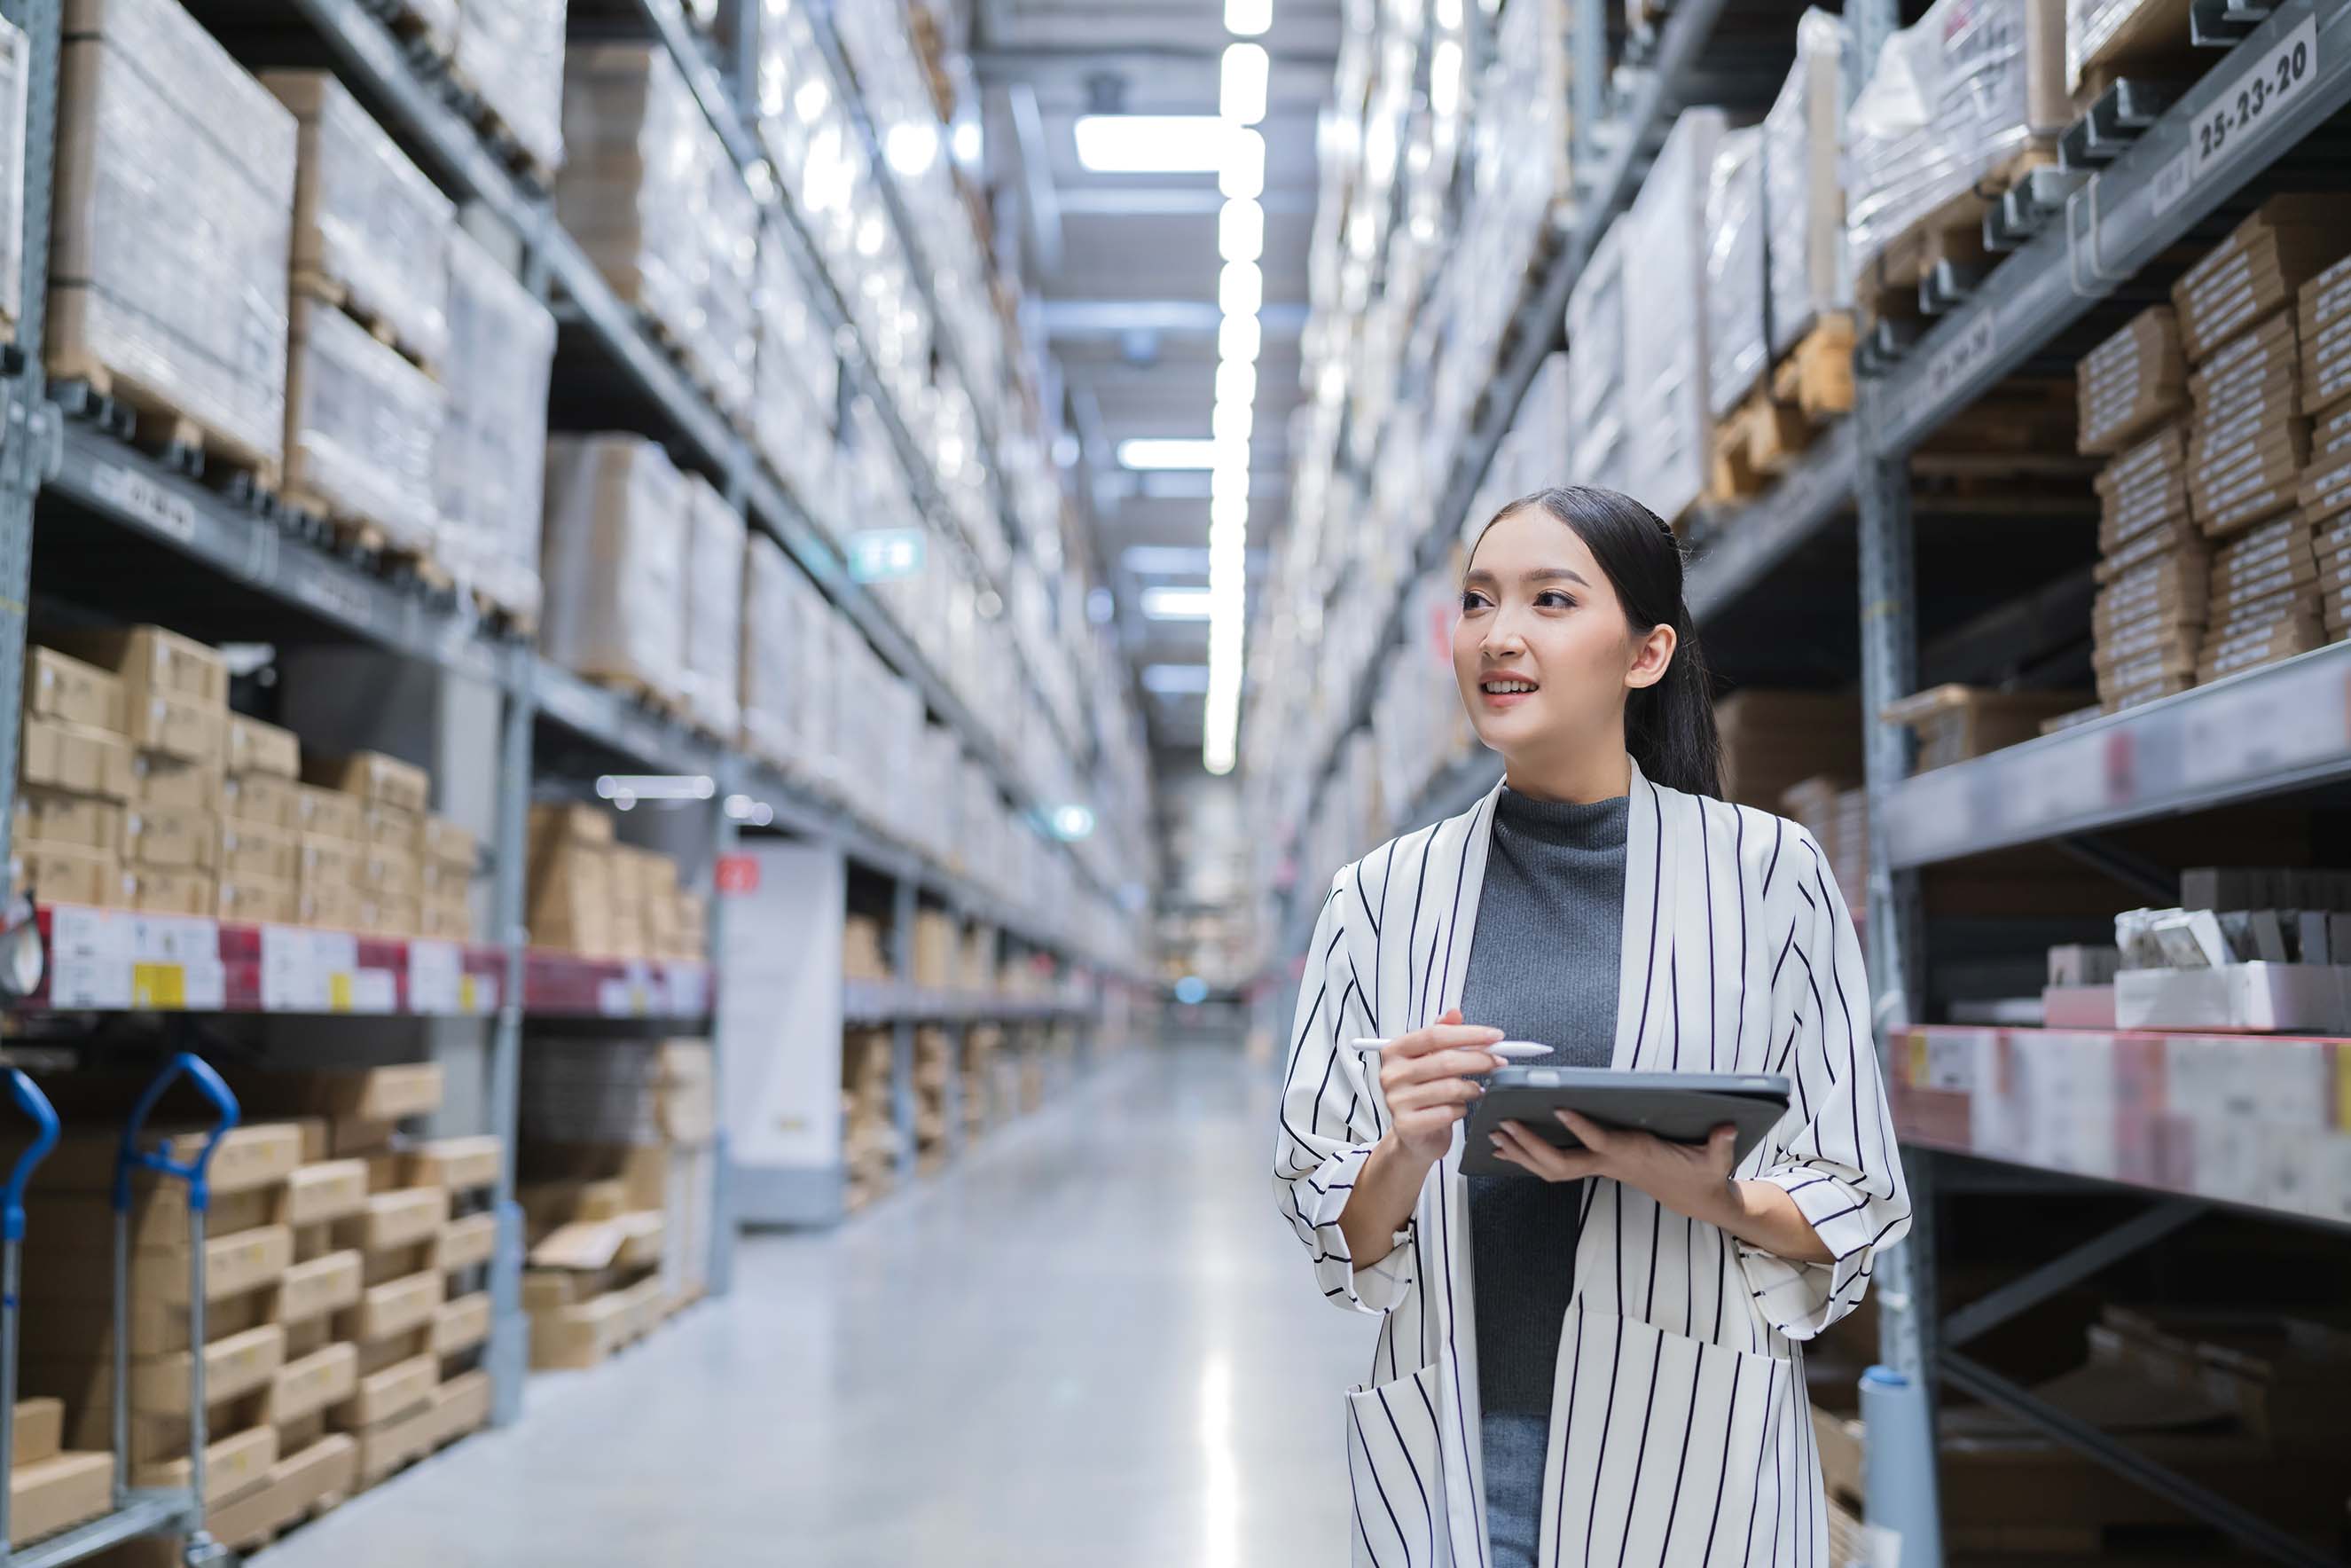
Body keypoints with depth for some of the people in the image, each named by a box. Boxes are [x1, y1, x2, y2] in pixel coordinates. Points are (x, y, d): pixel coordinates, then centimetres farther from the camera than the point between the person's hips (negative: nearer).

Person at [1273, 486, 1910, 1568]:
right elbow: (1333, 1235, 3)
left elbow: (1855, 1206, -1)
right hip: (1448, 1456, 2)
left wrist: (1704, 1195, -19)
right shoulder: (1384, 896, 1)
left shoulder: (1768, 870, -5)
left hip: (1691, 1458, -1)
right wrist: (1404, 1153, -17)